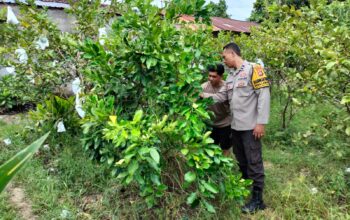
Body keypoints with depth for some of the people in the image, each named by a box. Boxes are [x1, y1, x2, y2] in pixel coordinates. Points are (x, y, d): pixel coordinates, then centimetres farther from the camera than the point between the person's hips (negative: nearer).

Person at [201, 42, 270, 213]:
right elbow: (222, 96, 17)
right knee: (241, 160, 19)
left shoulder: (253, 69, -9)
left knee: (254, 162, 0)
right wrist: (205, 95, 3)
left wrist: (261, 122, -18)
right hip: (236, 126, 8)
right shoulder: (231, 76, 16)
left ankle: (257, 199, 10)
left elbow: (264, 95, -15)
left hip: (250, 126, -8)